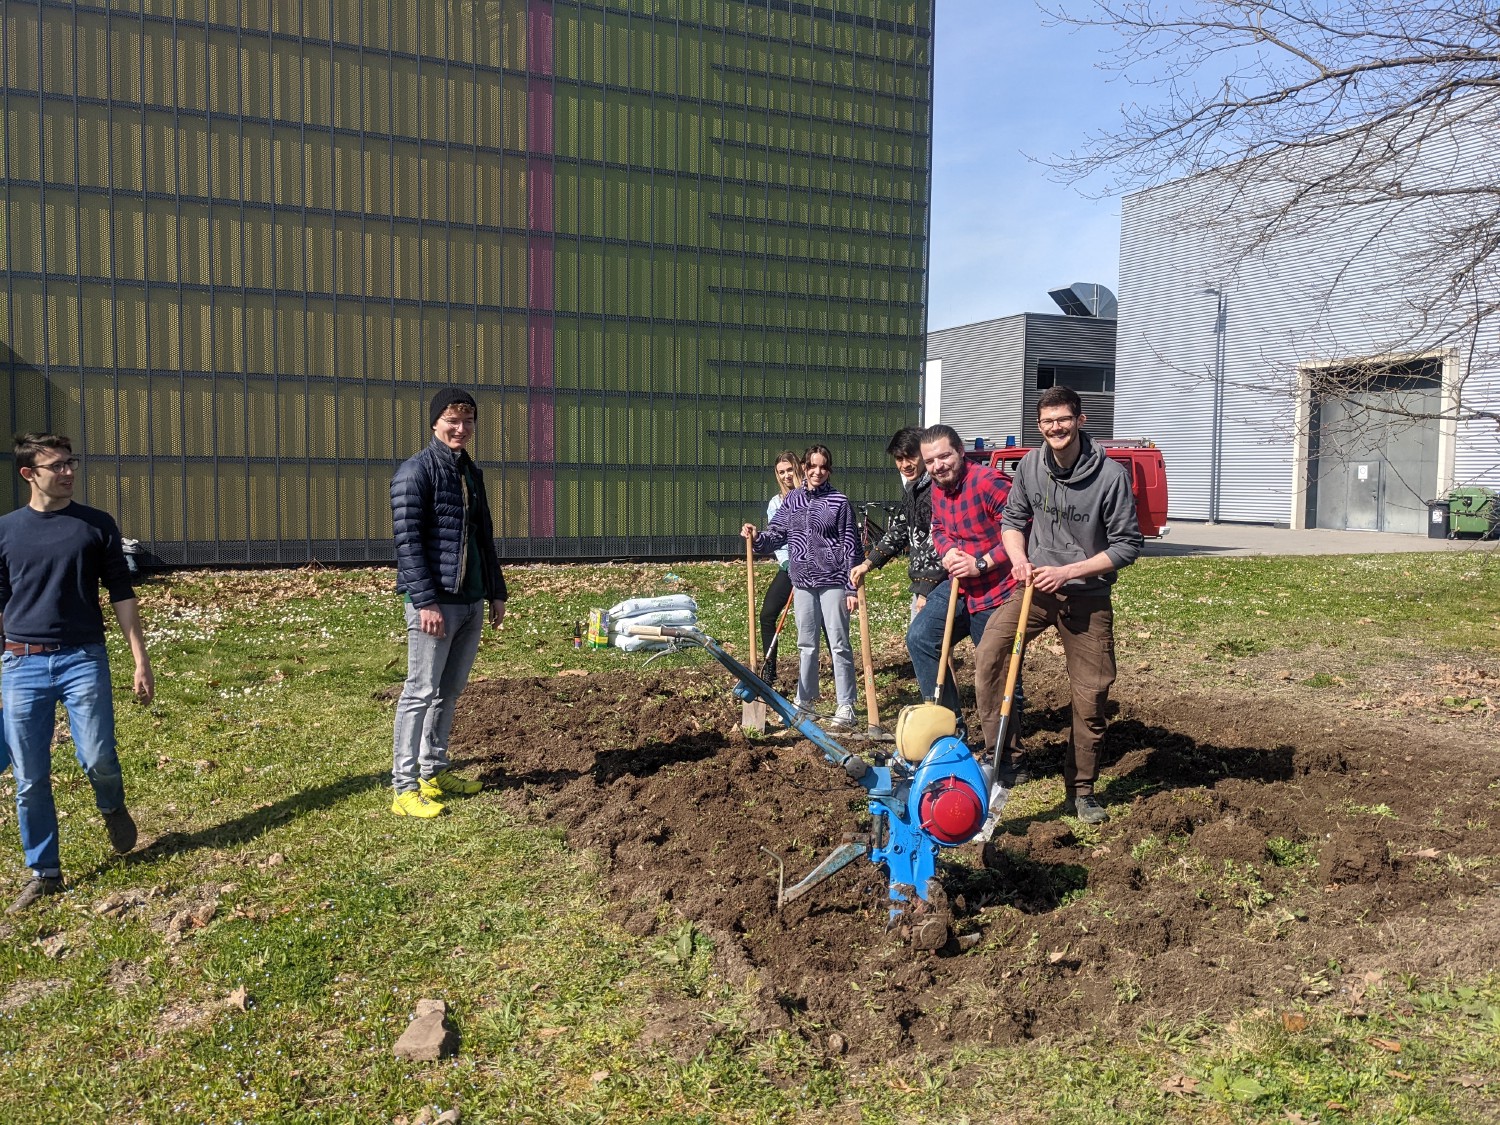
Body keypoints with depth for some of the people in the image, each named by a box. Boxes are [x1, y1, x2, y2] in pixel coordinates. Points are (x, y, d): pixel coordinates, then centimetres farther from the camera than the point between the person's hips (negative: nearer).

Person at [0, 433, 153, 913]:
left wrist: (141, 660, 1)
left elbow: (121, 594, 5)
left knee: (98, 759, -9)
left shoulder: (97, 525, 3)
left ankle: (112, 808, 26)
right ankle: (43, 871, 20)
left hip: (83, 660, -1)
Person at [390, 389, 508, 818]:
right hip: (435, 601, -8)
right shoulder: (415, 472, -8)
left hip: (471, 602, 8)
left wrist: (496, 592, 18)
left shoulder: (472, 472, 15)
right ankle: (405, 787, 4)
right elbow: (407, 541, -14)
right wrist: (425, 601, -20)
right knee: (421, 693, -3)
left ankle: (434, 771, 26)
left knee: (450, 691, 14)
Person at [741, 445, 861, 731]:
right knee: (806, 644, 13)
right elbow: (776, 534, 8)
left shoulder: (839, 502, -3)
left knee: (839, 643, -2)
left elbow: (851, 547, -4)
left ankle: (846, 707, 4)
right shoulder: (792, 500, 9)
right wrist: (756, 538, -14)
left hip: (833, 581, -4)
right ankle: (805, 701, 25)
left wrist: (852, 588, -7)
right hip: (802, 582, 4)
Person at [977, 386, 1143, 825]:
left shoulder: (1111, 475, -13)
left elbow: (1128, 544, -10)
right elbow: (1013, 519, 12)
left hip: (1088, 596, -2)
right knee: (989, 654, -21)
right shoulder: (1030, 465, -1)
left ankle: (1081, 790, 22)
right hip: (1036, 587, 2)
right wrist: (1019, 558, -8)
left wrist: (1068, 572, -16)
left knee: (1091, 697, 4)